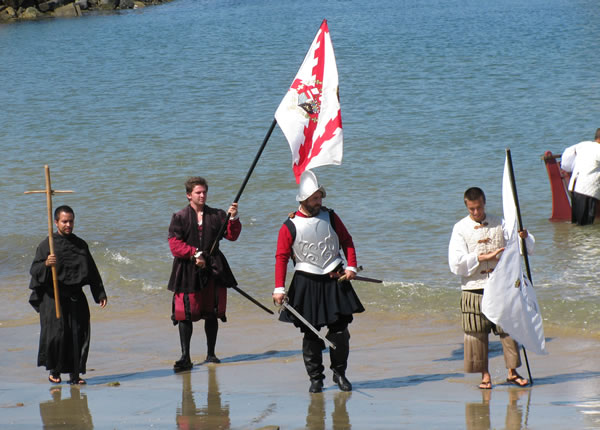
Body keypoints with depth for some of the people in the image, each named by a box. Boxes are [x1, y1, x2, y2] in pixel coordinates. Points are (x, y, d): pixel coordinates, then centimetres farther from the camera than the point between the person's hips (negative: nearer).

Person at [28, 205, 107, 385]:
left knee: (78, 335, -1)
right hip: (53, 297, -4)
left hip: (76, 297, 4)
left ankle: (75, 373, 6)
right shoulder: (46, 245, 0)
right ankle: (54, 370, 11)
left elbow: (92, 271, 18)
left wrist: (100, 294, 15)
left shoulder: (80, 245, 12)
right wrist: (46, 264, -27)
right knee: (56, 333, -9)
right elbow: (34, 270, -7)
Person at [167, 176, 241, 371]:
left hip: (212, 270, 3)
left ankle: (211, 354, 20)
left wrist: (233, 219, -14)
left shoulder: (217, 215, 9)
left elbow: (231, 236, 2)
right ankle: (185, 357, -7)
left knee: (212, 313, 8)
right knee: (185, 314, -8)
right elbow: (175, 244, -5)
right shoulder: (180, 217, 2)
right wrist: (194, 253, -15)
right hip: (188, 271, -2)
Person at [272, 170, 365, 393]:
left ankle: (340, 373, 17)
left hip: (334, 281, 2)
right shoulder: (290, 226, -5)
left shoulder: (330, 217, 4)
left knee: (340, 331, 1)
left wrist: (351, 266, -2)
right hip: (307, 285, -2)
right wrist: (279, 288, -12)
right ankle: (315, 378, 10)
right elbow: (281, 257, -5)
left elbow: (347, 241, 12)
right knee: (311, 335, 0)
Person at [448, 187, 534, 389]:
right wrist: (483, 257, -15)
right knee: (477, 334, -1)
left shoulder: (499, 224, 8)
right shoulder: (460, 228, 3)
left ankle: (512, 372, 11)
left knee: (508, 328, 0)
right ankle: (485, 375, 9)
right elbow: (456, 264, -8)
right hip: (473, 288, -1)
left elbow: (526, 248, 5)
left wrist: (525, 237, -18)